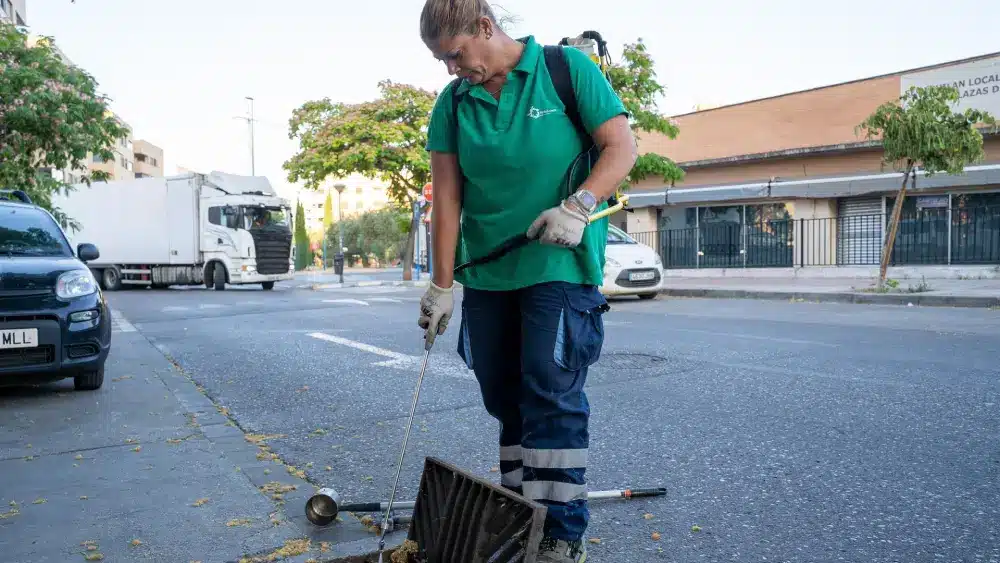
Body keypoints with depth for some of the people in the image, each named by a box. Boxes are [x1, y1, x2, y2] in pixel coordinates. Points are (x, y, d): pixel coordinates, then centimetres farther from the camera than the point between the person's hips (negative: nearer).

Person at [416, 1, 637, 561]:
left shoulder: (568, 68, -3)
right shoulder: (452, 103, 7)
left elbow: (622, 147, -6)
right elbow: (447, 197, 3)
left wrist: (578, 205, -22)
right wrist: (442, 285, 0)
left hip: (561, 266, -5)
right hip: (485, 274, 5)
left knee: (551, 393, -10)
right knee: (505, 399, 10)